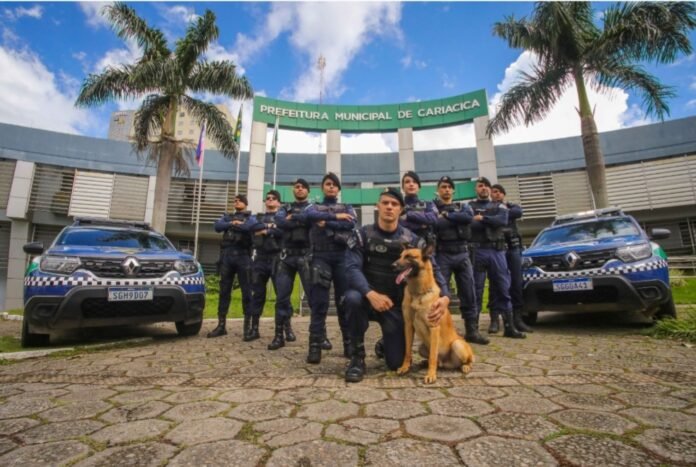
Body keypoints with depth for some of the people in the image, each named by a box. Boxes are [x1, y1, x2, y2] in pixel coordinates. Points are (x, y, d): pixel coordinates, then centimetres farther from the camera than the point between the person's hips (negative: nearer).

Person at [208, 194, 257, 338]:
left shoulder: (250, 217, 11)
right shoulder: (227, 217, 23)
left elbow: (250, 227, -12)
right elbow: (217, 226, 3)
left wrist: (231, 226, 0)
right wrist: (233, 223, -7)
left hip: (243, 255, -3)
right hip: (227, 255, 4)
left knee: (246, 290, -2)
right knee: (224, 290, 3)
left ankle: (248, 324, 4)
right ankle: (221, 325, 8)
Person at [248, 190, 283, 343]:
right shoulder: (258, 217, 20)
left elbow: (283, 231, -13)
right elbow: (252, 227, -3)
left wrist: (264, 230, -7)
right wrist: (270, 228, -12)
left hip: (277, 258, -4)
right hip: (260, 258, 4)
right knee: (257, 293, 8)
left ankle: (280, 332, -1)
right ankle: (254, 328, 20)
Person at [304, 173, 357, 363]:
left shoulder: (347, 207, 18)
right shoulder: (315, 207, 17)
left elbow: (351, 223, -5)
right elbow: (310, 215, -9)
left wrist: (326, 223, -8)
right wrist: (336, 217, -13)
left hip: (342, 256, 1)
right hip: (320, 257, 0)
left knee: (344, 300, 2)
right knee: (318, 301, -5)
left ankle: (349, 343, 12)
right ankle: (315, 345, -1)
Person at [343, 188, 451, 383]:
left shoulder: (413, 240, -3)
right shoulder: (362, 235, -9)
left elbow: (433, 269, -7)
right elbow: (352, 268, -20)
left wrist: (445, 297, -28)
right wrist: (371, 294, -38)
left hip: (396, 304, 2)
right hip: (368, 296, -1)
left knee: (397, 362, -4)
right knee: (353, 298, -38)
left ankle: (384, 346, 37)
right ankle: (357, 356, -13)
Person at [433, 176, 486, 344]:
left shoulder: (462, 206, 15)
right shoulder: (433, 207, 7)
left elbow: (469, 217, -8)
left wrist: (446, 215, -8)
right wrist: (457, 219, -11)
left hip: (462, 254, 3)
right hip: (442, 255, -3)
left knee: (468, 293, 6)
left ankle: (471, 330, 16)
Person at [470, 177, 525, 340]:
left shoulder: (499, 206, 17)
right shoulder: (469, 206, 11)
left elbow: (503, 221, -5)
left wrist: (482, 219, -8)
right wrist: (491, 222, -7)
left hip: (497, 251, 3)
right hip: (477, 251, -2)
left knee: (503, 288, 6)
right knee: (475, 290, -1)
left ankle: (509, 326, 17)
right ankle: (472, 328, 5)